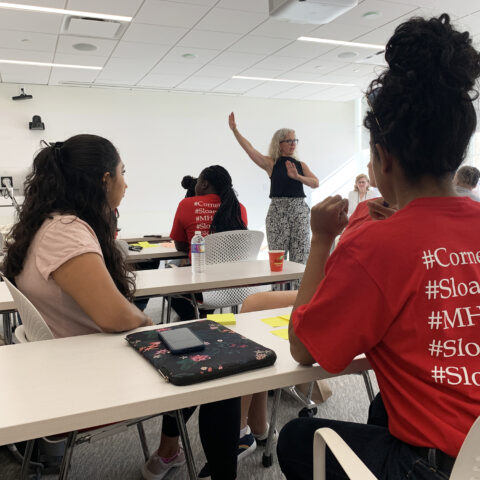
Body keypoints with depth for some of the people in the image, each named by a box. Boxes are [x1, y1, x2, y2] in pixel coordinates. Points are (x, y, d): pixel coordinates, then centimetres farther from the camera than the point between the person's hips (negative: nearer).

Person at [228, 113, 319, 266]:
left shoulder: (301, 165, 13)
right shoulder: (271, 163, 4)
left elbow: (315, 183, 1)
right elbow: (249, 148, -6)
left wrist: (297, 177, -16)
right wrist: (234, 129, -15)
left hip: (300, 210, 3)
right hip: (278, 211, -3)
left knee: (300, 258, 0)